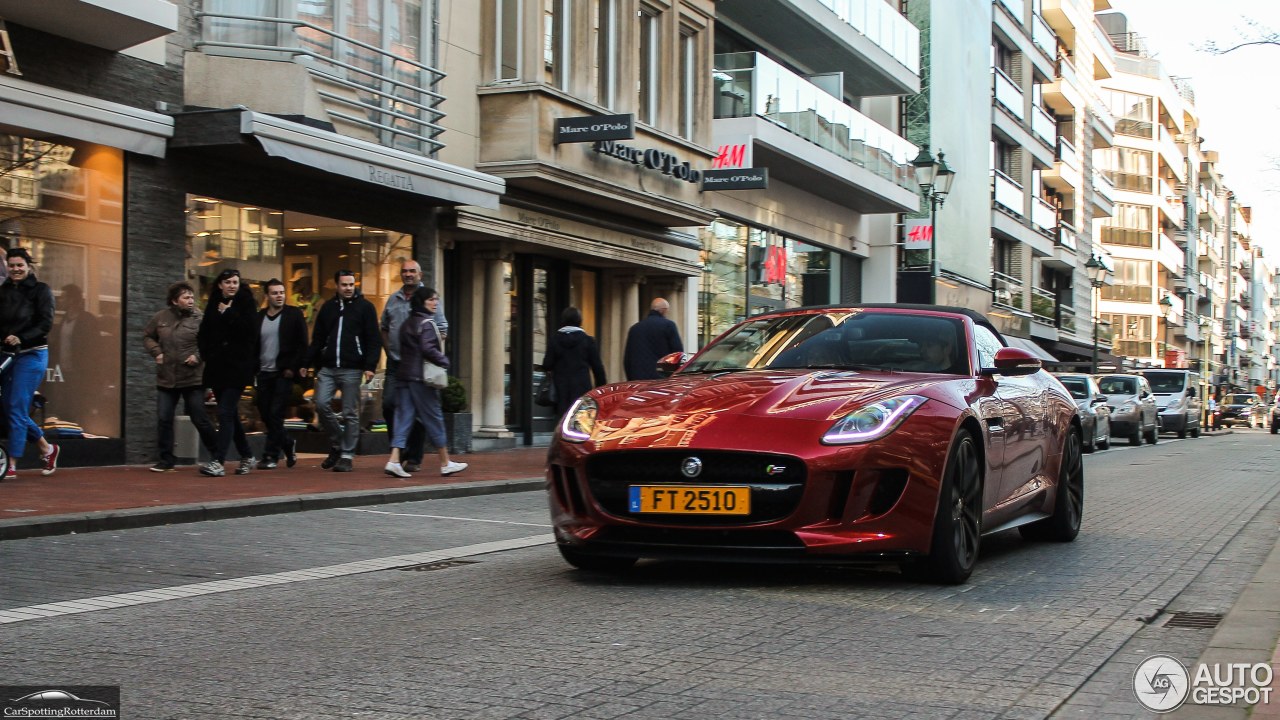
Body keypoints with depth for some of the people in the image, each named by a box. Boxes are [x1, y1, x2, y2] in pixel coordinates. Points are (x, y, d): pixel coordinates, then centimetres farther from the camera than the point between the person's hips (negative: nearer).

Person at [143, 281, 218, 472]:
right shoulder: (161, 318, 4)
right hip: (166, 378, 4)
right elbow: (147, 336, 16)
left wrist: (198, 356, -17)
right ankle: (166, 459, 13)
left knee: (199, 419, 2)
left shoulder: (200, 318, -6)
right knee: (164, 420, 4)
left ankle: (217, 454, 18)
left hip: (193, 379, -3)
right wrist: (157, 352, 1)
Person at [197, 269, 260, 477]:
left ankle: (217, 462, -18)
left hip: (237, 367, -6)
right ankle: (247, 457, 24)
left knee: (226, 413, -13)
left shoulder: (246, 303, -1)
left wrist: (228, 313, -10)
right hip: (216, 367, 6)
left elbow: (248, 329, -15)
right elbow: (204, 333, 15)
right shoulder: (213, 305, 13)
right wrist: (206, 353, 1)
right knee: (231, 415, 11)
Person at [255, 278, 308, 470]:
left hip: (284, 373, -4)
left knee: (275, 414, -9)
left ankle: (271, 456, -2)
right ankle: (288, 444, 26)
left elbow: (302, 344, -3)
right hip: (264, 373, 5)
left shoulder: (294, 314, 0)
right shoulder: (259, 317, 11)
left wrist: (293, 368, -11)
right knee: (265, 414, 6)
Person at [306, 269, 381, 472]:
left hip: (352, 369, -4)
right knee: (321, 404, -8)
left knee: (350, 413, -1)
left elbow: (374, 340, -3)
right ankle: (336, 445, 11)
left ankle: (347, 455, 6)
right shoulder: (328, 307, 14)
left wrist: (370, 367, -13)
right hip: (327, 368, 4)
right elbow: (317, 339, 16)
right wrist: (307, 363, 8)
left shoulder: (365, 307, 2)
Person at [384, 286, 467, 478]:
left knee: (403, 419, 3)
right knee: (434, 419, 2)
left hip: (404, 376, 7)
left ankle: (394, 460, -10)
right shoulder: (426, 324, -10)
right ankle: (445, 464, 11)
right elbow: (428, 349, -21)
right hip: (421, 377, -7)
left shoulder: (407, 323, 16)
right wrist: (445, 361, -7)